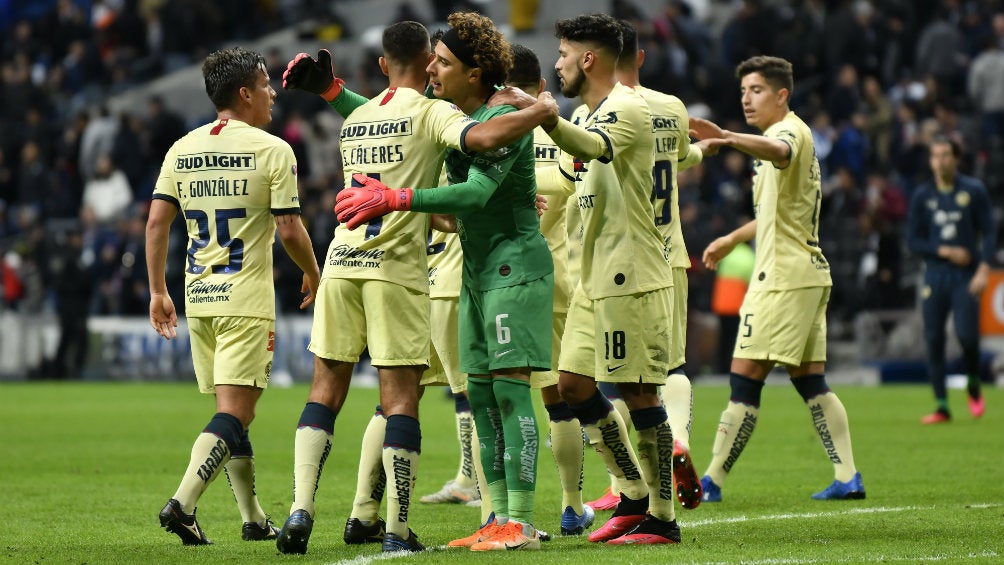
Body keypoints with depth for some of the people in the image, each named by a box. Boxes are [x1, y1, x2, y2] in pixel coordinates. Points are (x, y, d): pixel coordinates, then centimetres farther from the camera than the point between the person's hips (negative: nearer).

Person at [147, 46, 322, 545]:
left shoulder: (182, 149, 8)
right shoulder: (272, 150, -7)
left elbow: (156, 221, 3)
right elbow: (289, 230, -9)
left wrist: (158, 291, 10)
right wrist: (313, 275, 9)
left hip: (199, 299, 6)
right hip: (246, 299, -6)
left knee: (236, 410, 16)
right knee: (234, 412, -8)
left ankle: (253, 519, 21)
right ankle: (182, 504, -24)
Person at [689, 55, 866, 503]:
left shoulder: (791, 130, -10)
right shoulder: (784, 136, 22)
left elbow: (778, 151, -38)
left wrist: (729, 139, -57)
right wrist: (732, 239, 47)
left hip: (783, 276, -11)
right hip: (806, 274, 11)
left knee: (745, 377, -9)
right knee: (809, 380, 9)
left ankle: (711, 482, -9)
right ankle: (847, 477, 5)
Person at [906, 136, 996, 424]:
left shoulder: (974, 190, 3)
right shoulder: (922, 196, 8)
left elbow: (988, 232, 2)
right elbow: (914, 241, 7)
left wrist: (984, 269, -10)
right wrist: (945, 251, -7)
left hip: (966, 275, -2)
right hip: (935, 274, 2)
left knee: (966, 334, -16)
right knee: (933, 340, -4)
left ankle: (973, 386, 12)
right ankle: (942, 406, 2)